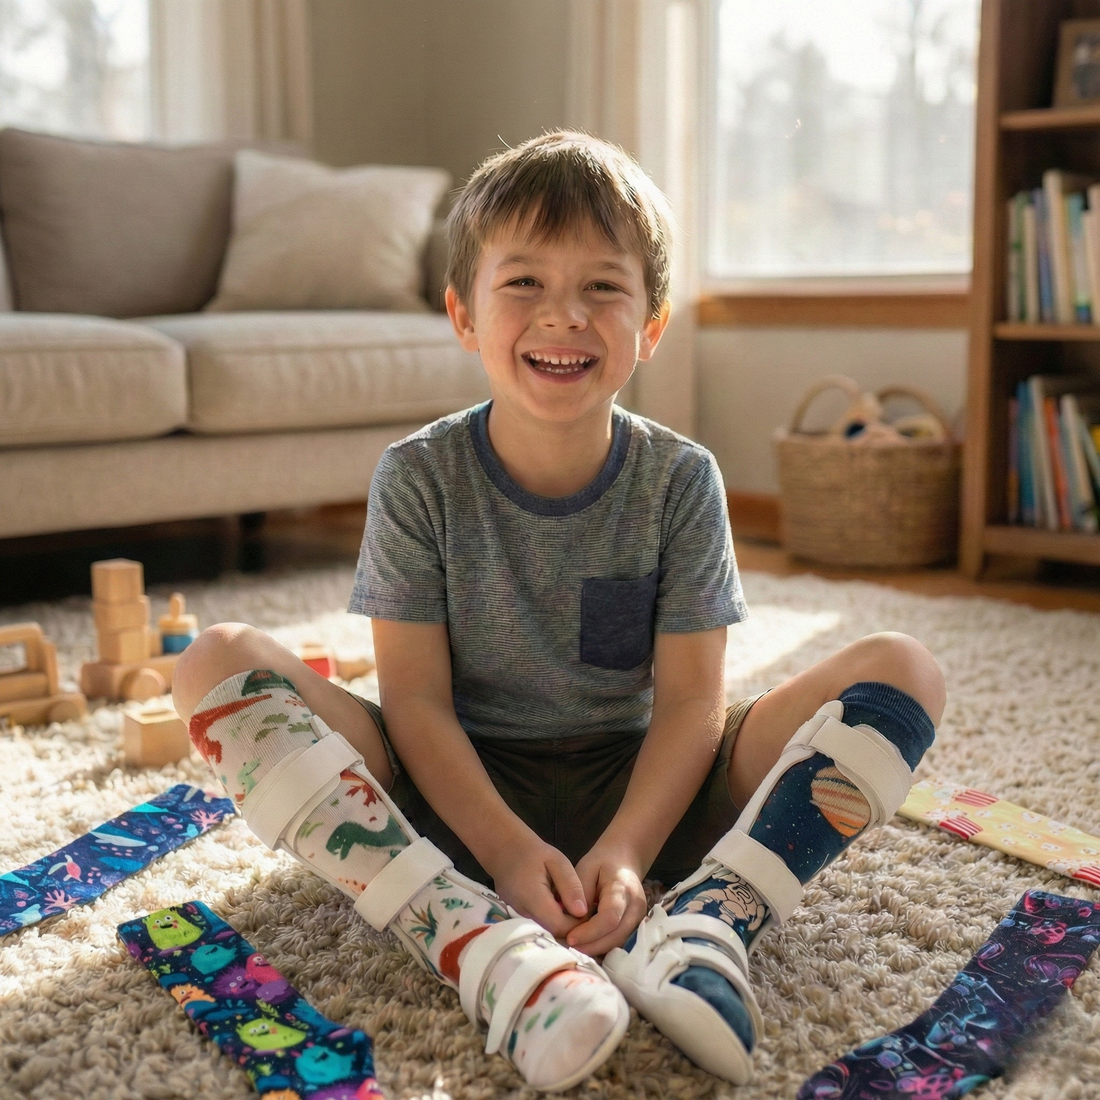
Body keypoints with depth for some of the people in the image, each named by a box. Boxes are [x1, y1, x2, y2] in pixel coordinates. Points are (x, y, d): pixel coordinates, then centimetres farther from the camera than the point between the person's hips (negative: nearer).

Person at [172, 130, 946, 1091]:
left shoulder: (680, 480, -5)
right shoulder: (419, 478, -7)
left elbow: (690, 698, -8)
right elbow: (415, 698, -10)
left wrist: (626, 851, -25)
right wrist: (507, 848, -25)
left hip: (636, 788, 1)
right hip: (457, 791, 0)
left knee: (904, 670, -17)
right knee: (216, 662, -24)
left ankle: (700, 925, -33)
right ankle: (480, 942, -37)